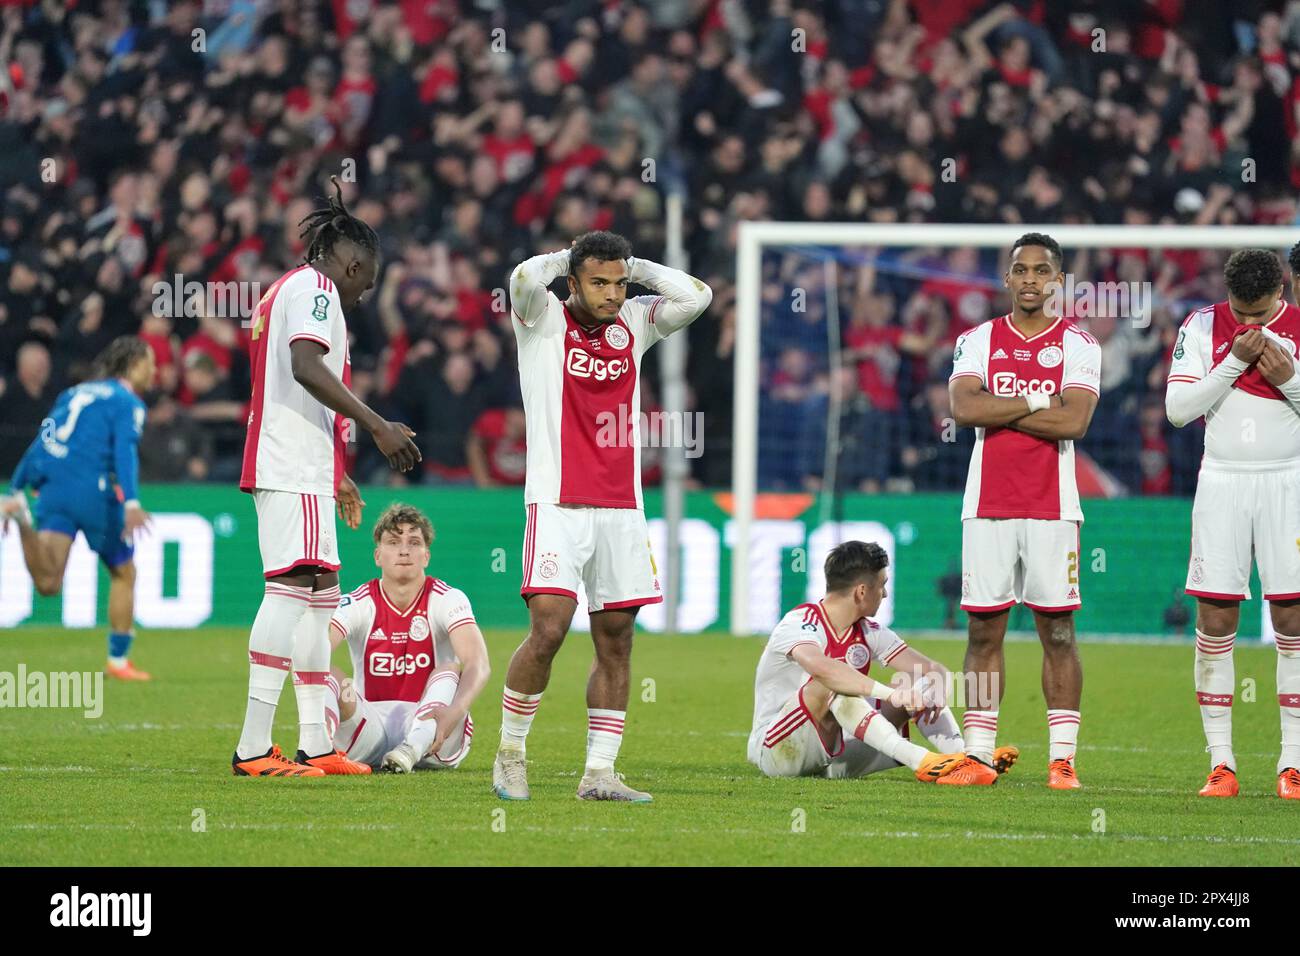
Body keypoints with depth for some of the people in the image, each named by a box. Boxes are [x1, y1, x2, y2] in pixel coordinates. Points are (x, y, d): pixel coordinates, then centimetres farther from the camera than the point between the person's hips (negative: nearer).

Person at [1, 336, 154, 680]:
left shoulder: (73, 394, 21)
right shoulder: (128, 402, 0)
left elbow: (39, 446, 20)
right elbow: (125, 451, -16)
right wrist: (131, 503, -27)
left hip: (53, 491, 5)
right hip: (95, 493, -5)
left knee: (48, 583, -10)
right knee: (124, 574, 16)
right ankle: (118, 660, 18)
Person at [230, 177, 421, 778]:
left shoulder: (286, 291, 25)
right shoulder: (315, 287, -6)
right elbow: (307, 367, -22)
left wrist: (335, 476, 33)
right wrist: (377, 426, -22)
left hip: (295, 468, 11)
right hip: (296, 465, -11)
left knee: (320, 591, 13)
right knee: (291, 587, -16)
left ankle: (315, 745, 14)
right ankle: (253, 748, -23)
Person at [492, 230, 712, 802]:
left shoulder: (634, 322, 12)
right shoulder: (543, 317, 0)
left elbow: (696, 297, 3)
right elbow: (524, 277, -19)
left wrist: (634, 266, 5)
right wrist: (566, 258, -1)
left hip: (621, 509, 5)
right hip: (557, 503, -5)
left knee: (616, 642, 2)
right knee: (548, 630, -16)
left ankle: (599, 773, 7)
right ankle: (510, 754, 1)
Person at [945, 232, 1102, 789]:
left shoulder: (1078, 345, 2)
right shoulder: (978, 341, 8)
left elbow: (1074, 422, -13)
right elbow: (964, 409, -9)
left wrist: (1000, 411, -9)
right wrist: (1037, 402, -10)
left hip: (1052, 507, -2)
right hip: (987, 507, 2)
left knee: (1058, 632, -1)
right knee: (984, 631, 2)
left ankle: (1063, 759, 2)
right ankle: (978, 758, 5)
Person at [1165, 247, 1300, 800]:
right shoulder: (1202, 328, 3)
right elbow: (1178, 409, -4)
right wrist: (1234, 361, -13)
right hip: (1222, 481, 1)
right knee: (1215, 617, -3)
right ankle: (1220, 763, 2)